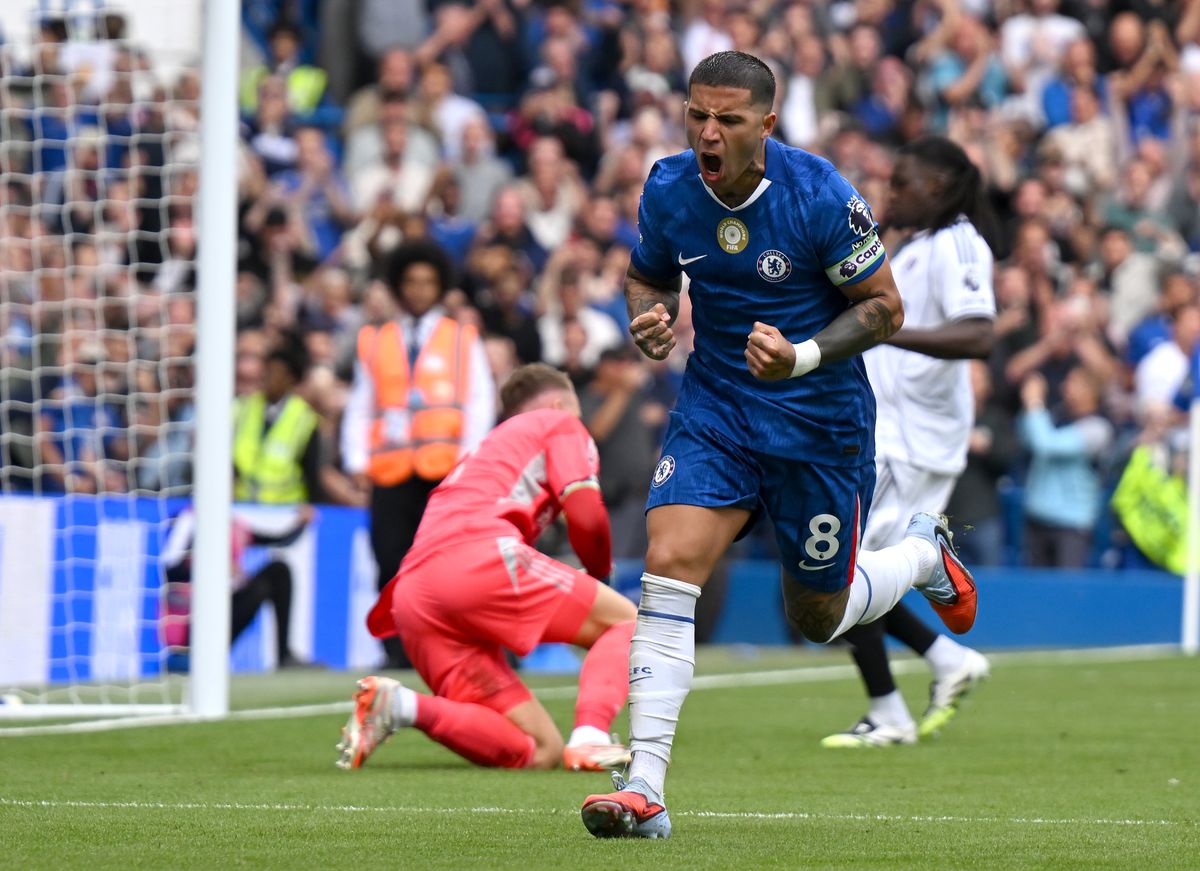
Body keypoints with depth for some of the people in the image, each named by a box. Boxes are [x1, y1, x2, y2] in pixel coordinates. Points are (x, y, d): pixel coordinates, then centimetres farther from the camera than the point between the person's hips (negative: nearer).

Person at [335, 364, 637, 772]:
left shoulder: (487, 451, 41)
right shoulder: (559, 423, 19)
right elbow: (585, 516, 5)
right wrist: (599, 571, 25)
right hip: (480, 555, -7)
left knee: (541, 753, 1)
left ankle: (404, 706, -18)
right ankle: (590, 737, -19)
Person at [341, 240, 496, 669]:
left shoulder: (463, 339, 15)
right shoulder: (375, 342, 18)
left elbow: (480, 401, 9)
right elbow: (359, 406, 17)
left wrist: (469, 453, -5)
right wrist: (357, 461, 4)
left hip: (446, 470, -2)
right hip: (391, 470, 2)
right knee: (392, 560, -5)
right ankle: (398, 648, -1)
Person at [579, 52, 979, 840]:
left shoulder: (821, 197, -20)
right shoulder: (667, 190, -8)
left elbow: (885, 307, -11)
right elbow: (649, 274, 12)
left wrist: (803, 357, -26)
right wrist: (648, 318, -12)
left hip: (820, 420, -3)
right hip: (715, 411, 3)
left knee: (818, 618, 11)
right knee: (668, 568, -19)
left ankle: (926, 553, 45)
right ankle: (644, 790, -19)